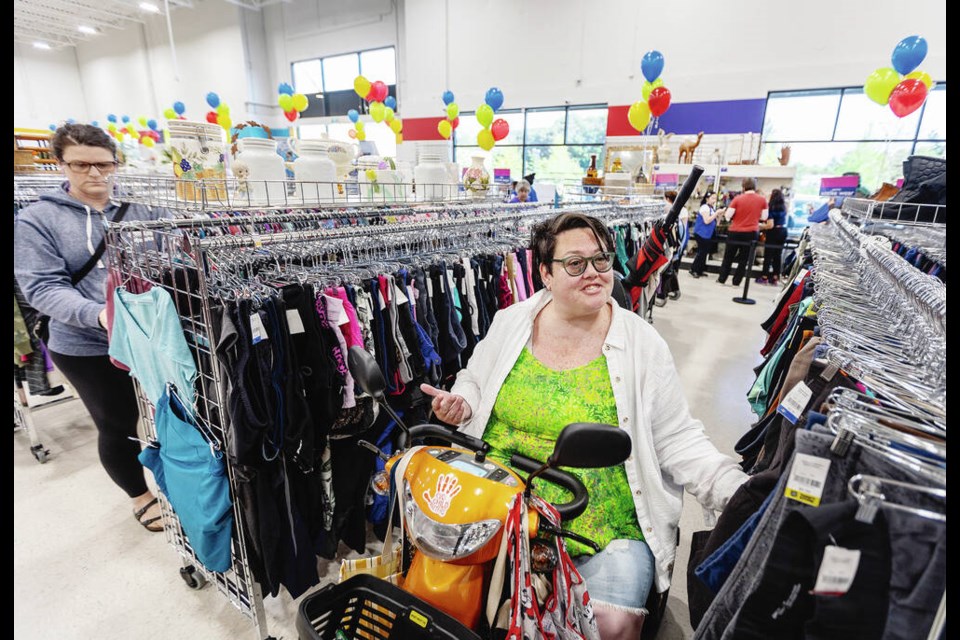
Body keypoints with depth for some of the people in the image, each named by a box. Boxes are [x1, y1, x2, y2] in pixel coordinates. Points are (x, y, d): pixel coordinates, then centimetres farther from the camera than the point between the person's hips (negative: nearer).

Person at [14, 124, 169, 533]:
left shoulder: (142, 209, 3)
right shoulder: (36, 220, -3)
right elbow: (42, 287, -11)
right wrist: (97, 314, -28)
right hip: (89, 349, -2)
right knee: (118, 427, 13)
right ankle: (139, 495, 36)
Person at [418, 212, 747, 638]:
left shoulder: (642, 344, -3)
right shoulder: (510, 322, 1)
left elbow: (678, 440, 0)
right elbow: (474, 379, 16)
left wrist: (736, 491, -12)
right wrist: (459, 404, -5)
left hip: (606, 524, -1)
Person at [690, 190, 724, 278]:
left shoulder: (712, 207, 15)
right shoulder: (705, 207, -13)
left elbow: (714, 221, 18)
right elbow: (707, 221, -22)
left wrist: (719, 214, 3)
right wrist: (716, 213, -16)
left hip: (708, 234, 9)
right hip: (702, 233, -9)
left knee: (704, 252, 10)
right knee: (702, 252, -9)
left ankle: (699, 271, 17)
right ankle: (693, 269, -1)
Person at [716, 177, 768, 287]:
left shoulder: (738, 199, -6)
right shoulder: (762, 200, -1)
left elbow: (727, 216, -8)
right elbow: (764, 217, 3)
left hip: (735, 232, -1)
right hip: (751, 233, 1)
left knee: (728, 257, 12)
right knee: (744, 259, 9)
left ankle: (722, 279, 17)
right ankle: (736, 282, 11)